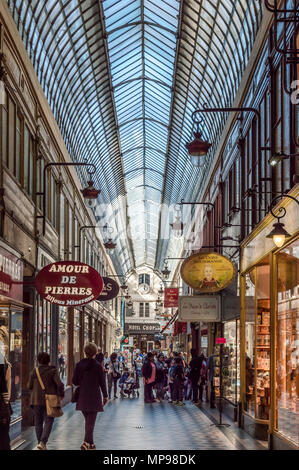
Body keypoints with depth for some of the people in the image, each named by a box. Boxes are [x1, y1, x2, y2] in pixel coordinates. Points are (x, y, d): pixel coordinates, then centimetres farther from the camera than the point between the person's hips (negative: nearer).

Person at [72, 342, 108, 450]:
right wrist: (105, 396, 6)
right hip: (94, 397, -4)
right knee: (91, 422, -1)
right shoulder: (98, 366, -10)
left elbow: (74, 381, 1)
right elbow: (102, 382, -5)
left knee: (88, 421, 18)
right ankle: (86, 443, -14)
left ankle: (90, 443, 24)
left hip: (82, 397, 4)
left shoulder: (78, 365, -2)